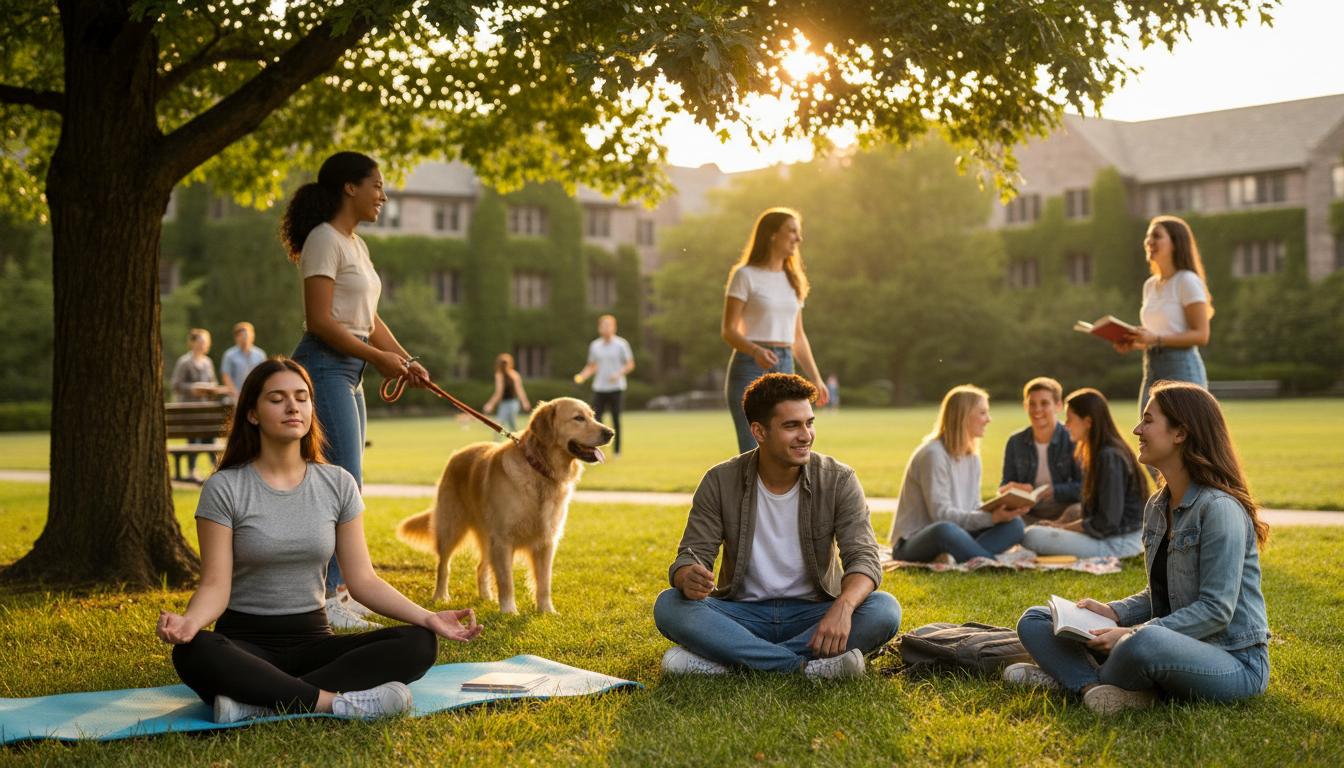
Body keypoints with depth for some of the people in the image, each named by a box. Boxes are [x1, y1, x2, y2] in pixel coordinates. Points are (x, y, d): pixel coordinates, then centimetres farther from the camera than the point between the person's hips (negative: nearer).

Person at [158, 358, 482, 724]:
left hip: (313, 639, 4)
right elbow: (216, 586, -10)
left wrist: (427, 617, -12)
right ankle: (333, 702, -33)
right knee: (192, 653, -38)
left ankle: (260, 701, -31)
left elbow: (363, 579, 3)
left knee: (418, 644, -23)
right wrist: (188, 621, -33)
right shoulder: (224, 489, -5)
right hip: (246, 642, -3)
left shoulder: (337, 484, 5)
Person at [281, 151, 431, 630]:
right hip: (324, 368, -10)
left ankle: (335, 590, 17)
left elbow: (368, 319, 18)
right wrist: (377, 356, -15)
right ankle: (326, 600, -8)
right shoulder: (324, 240, -11)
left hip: (350, 374, 10)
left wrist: (405, 359, 4)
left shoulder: (355, 245, 17)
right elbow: (320, 321, -18)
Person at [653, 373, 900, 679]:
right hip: (742, 613, 0)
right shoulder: (720, 482, -6)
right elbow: (691, 555, -7)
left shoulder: (838, 481, -6)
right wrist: (689, 579, -34)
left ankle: (725, 660, -30)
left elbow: (864, 557, -13)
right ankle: (806, 667, -34)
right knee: (669, 605, -27)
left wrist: (844, 605, -36)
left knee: (884, 610, -29)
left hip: (813, 614, 0)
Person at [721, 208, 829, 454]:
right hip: (750, 368, -6)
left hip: (785, 368, 6)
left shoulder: (793, 279, 15)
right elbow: (728, 330, -9)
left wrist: (815, 377, 15)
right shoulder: (745, 276, -4)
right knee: (753, 453, -12)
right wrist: (756, 351, -27)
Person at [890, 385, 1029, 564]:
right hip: (911, 544, -8)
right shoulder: (933, 454, -14)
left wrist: (999, 512, -12)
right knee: (944, 530, -42)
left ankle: (956, 559, -31)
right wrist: (990, 517, -28)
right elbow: (940, 514, -21)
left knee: (1014, 524, -12)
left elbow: (974, 509, 9)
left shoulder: (972, 457, 13)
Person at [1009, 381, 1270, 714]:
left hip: (1234, 663, -9)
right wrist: (1114, 612, -2)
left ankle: (1073, 677, -12)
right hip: (1177, 652, 9)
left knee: (1145, 643, -42)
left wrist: (1132, 634, -26)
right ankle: (1093, 686, -22)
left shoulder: (1219, 509, -17)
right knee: (1035, 621, 4)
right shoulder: (1157, 506, 10)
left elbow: (1216, 609, -22)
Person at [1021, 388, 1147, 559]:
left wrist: (1064, 527, -10)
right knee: (1036, 531, 20)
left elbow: (1107, 522, -20)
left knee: (1031, 537, -20)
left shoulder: (1109, 457, -18)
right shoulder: (1099, 454, 12)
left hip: (1117, 544, -10)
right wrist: (1062, 523, 3)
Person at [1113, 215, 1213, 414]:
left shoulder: (1187, 281, -7)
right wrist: (1134, 344, 3)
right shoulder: (1150, 285, 15)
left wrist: (1155, 339, -22)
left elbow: (1201, 335, -13)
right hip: (1152, 369, 8)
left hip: (1182, 368, -8)